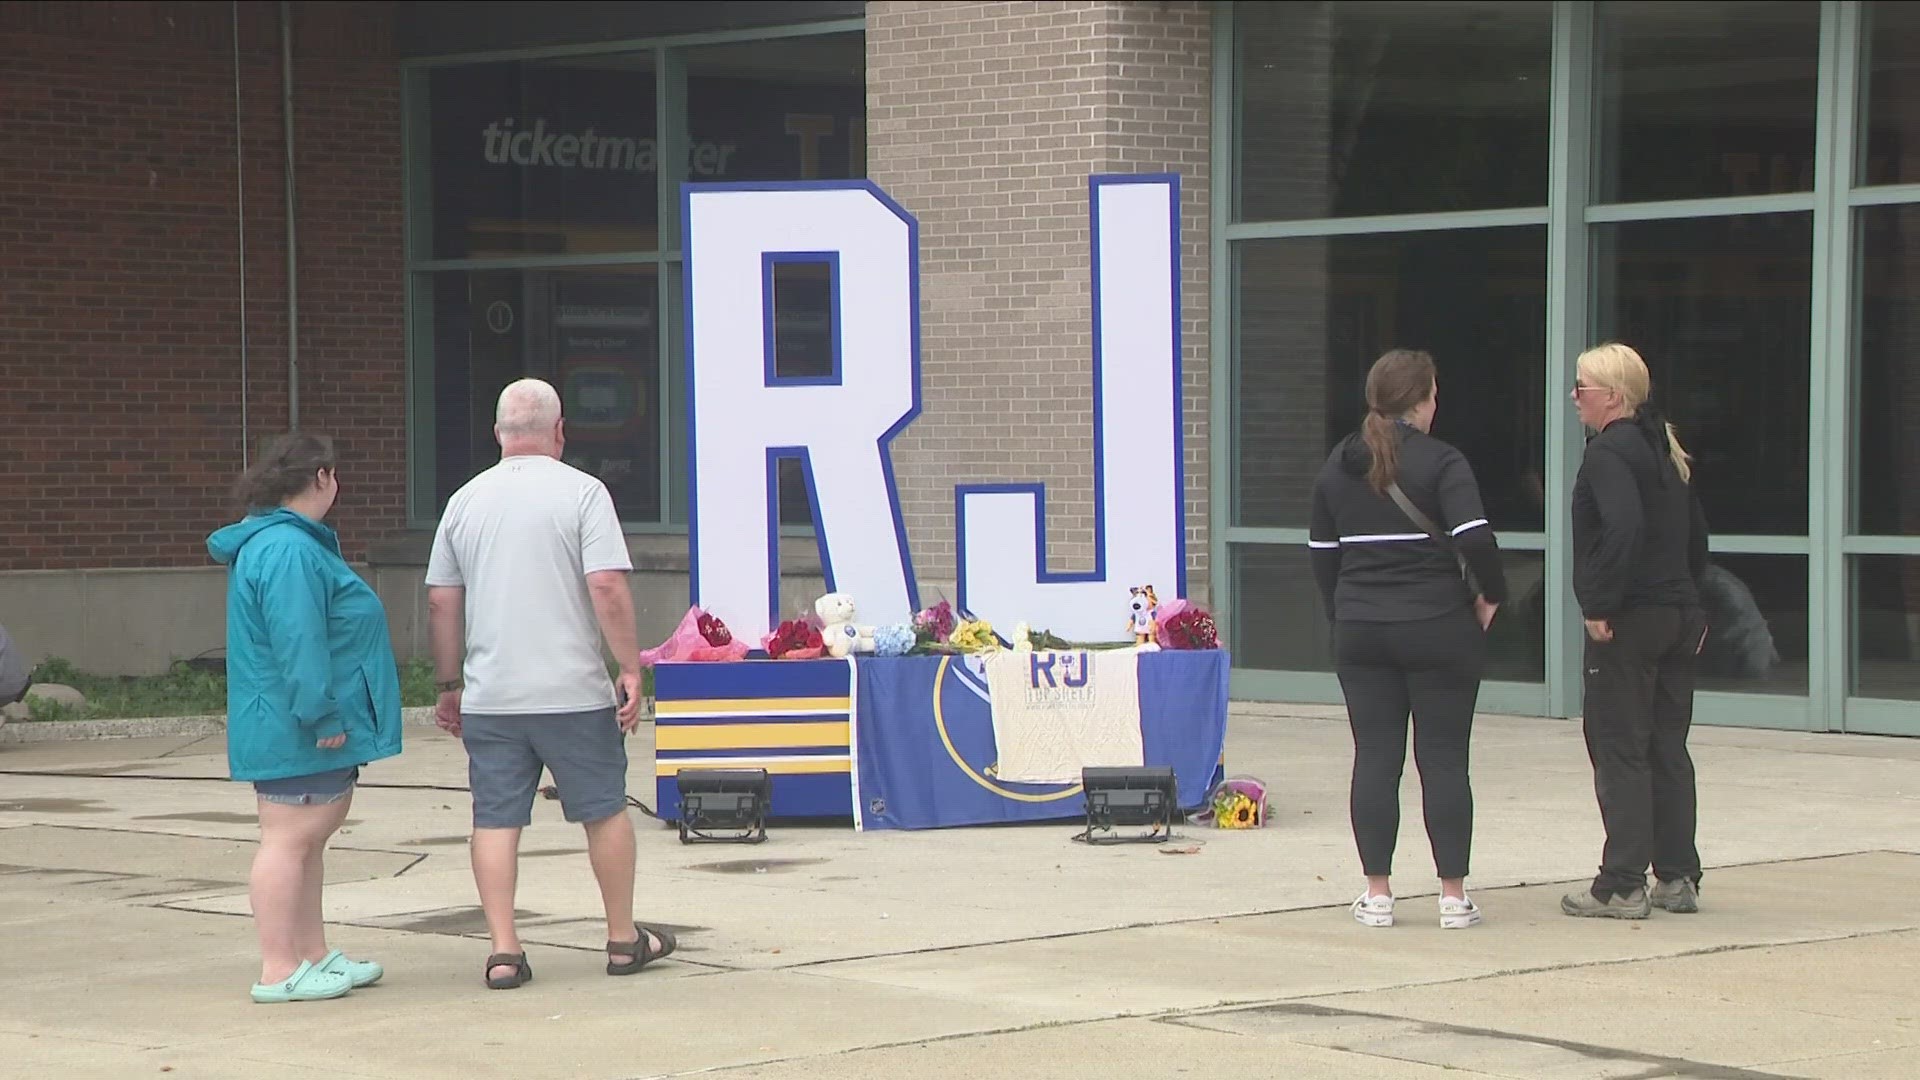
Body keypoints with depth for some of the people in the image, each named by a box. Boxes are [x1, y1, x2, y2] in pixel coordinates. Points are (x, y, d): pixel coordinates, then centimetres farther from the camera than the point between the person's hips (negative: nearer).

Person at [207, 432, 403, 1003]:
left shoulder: (292, 542, 17)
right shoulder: (288, 552, -20)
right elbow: (297, 644, -26)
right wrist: (321, 716, -24)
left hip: (309, 725, 12)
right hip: (297, 732, -12)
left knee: (314, 834, 17)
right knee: (289, 839, -8)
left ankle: (313, 954, 27)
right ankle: (278, 971, -6)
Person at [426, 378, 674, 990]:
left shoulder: (466, 501, 8)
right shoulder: (581, 492, -5)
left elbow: (441, 602, 11)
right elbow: (607, 588, -14)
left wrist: (449, 686, 20)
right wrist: (631, 668, -7)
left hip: (489, 698, 3)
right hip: (573, 693, -3)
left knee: (495, 820, 5)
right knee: (605, 811, 11)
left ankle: (503, 951, 2)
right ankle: (623, 939, 20)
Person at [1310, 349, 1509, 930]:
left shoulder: (1337, 465, 8)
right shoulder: (1440, 462, -10)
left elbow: (1323, 554, 12)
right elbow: (1475, 539, -21)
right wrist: (1490, 595, -5)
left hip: (1360, 634, 4)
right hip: (1438, 631, -4)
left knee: (1375, 758, 7)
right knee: (1443, 760, 2)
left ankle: (1377, 893, 7)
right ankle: (1454, 895, 4)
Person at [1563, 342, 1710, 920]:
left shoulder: (1609, 452, -12)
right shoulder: (1664, 450, 16)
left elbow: (1623, 528, -26)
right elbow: (1696, 532, 20)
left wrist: (1600, 607, -22)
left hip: (1628, 622, -9)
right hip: (1680, 614, 9)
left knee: (1618, 749, -4)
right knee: (1667, 747, 12)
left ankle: (1623, 885, -4)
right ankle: (1678, 877, 15)